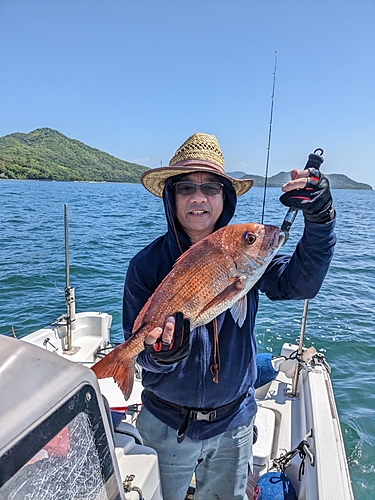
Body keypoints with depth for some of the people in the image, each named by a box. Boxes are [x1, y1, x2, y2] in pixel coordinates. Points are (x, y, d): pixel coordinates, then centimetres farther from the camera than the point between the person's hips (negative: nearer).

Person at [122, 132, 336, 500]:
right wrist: (161, 352, -36)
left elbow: (298, 283, -20)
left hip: (233, 422, 2)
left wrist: (320, 220, -29)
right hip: (167, 424, -1)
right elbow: (138, 350, -15)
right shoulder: (147, 264, -16)